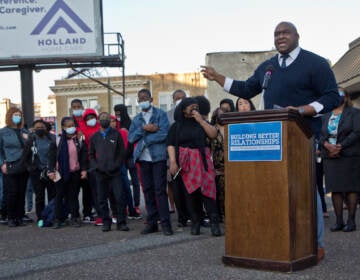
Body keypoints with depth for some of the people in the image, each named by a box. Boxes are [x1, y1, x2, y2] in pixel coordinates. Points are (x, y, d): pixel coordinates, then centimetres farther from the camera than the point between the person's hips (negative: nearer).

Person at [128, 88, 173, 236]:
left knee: (160, 190, -8)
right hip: (143, 158, 5)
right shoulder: (136, 119, 17)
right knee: (148, 190, 6)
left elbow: (163, 134, -11)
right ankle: (151, 222, 12)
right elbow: (130, 138, 6)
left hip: (158, 157, -5)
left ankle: (165, 223, -4)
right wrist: (143, 128, -8)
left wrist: (144, 140, -5)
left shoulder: (160, 114, 3)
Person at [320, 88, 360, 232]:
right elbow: (320, 136, 7)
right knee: (335, 189, 1)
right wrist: (327, 145, -14)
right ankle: (339, 221, 5)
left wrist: (340, 147, -16)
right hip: (330, 158, 4)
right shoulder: (325, 117, 15)